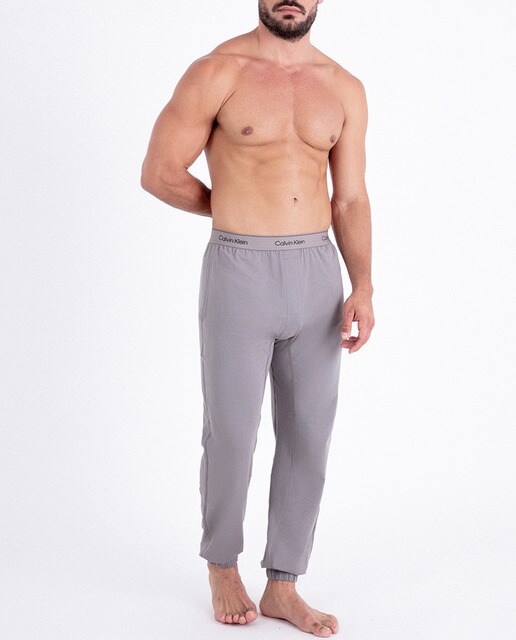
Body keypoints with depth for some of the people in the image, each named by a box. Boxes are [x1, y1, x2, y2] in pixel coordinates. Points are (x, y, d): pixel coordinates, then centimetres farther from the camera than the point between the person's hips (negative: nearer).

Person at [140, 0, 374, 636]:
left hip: (318, 273, 4)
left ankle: (283, 587, 22)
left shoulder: (345, 88, 8)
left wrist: (362, 286, -5)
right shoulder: (217, 72, -5)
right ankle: (222, 569, 30)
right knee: (231, 435, 5)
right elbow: (159, 172, -2)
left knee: (308, 437, 7)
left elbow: (350, 200, 7)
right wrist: (239, 210, 8)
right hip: (239, 274, -4)